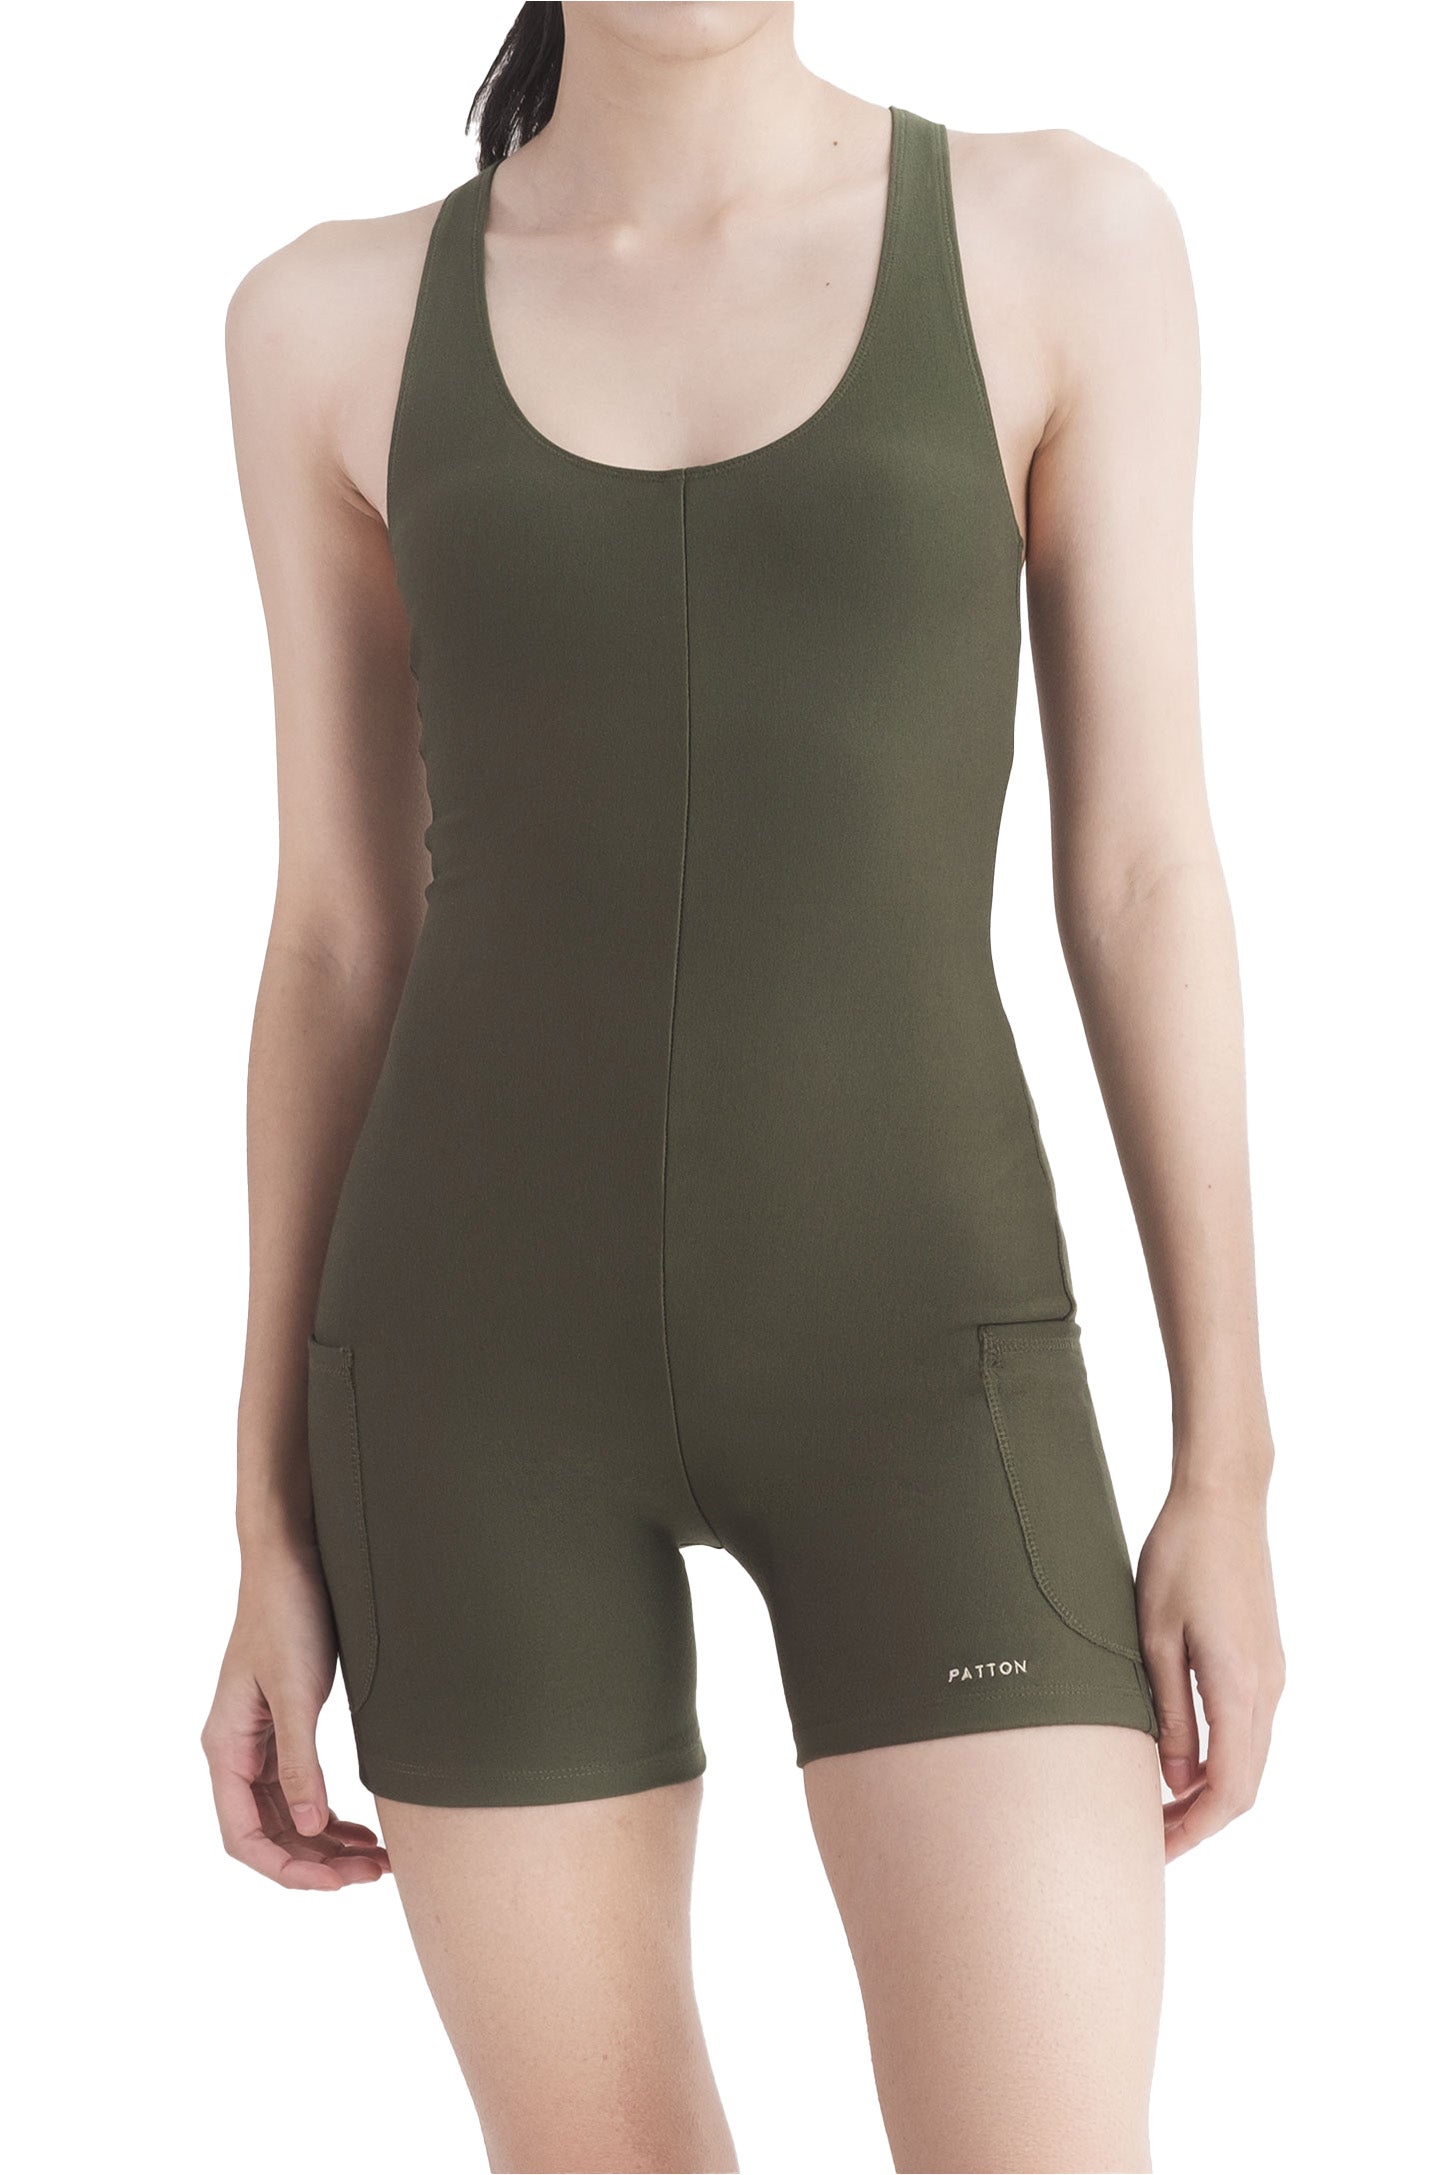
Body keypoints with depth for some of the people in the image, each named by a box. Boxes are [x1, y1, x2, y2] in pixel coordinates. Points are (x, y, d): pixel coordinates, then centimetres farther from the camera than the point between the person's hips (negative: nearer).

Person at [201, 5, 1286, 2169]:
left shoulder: (1063, 238, 2)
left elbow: (1145, 872, 1)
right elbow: (339, 947, 7)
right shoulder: (338, 323, 5)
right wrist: (278, 1542, 5)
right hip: (500, 1365, 1)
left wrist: (1228, 1472, -2)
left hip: (908, 1357, -1)